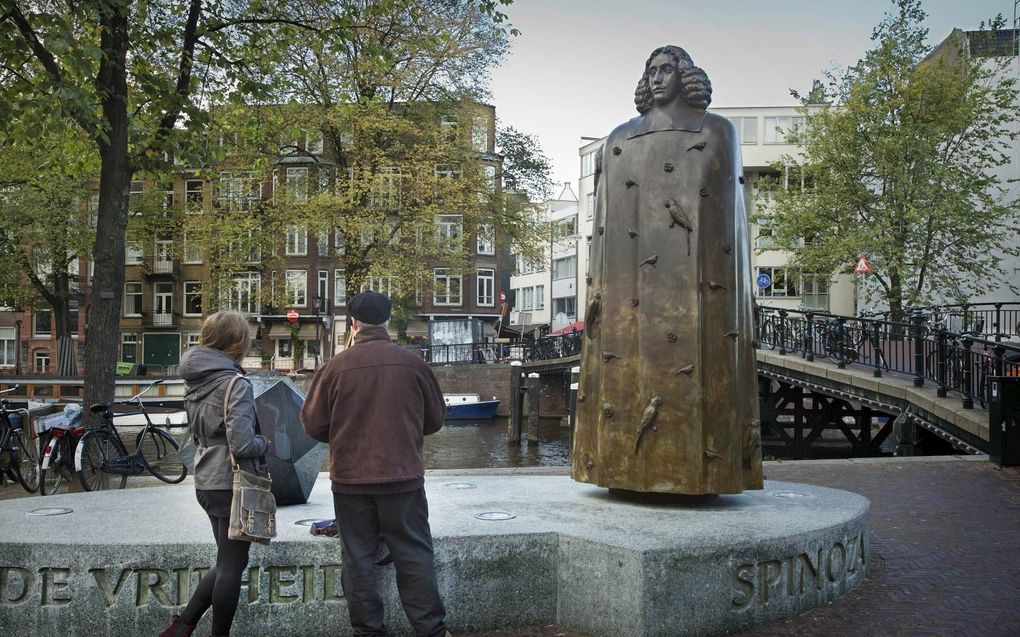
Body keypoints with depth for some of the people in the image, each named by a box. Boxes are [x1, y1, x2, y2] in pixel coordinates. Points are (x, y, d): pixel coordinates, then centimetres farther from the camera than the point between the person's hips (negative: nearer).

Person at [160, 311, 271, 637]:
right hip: (232, 484, -8)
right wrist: (264, 442, -4)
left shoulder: (195, 381, 6)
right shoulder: (236, 384, -18)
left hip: (206, 482, 8)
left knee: (227, 560, 20)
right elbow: (242, 444, -24)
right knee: (232, 565, 5)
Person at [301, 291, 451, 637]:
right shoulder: (413, 364, -5)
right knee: (414, 556, 9)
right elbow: (435, 419, 6)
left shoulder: (336, 366, -8)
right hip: (403, 477, 0)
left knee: (359, 558, 11)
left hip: (351, 479, 0)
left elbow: (312, 423, -1)